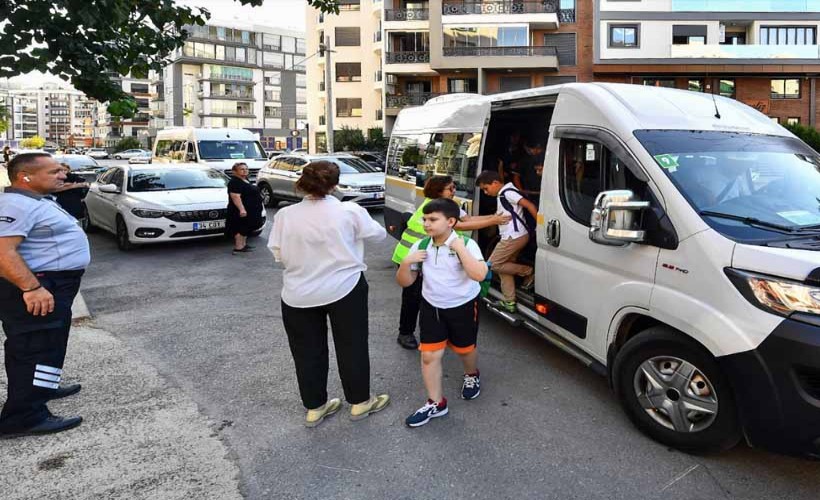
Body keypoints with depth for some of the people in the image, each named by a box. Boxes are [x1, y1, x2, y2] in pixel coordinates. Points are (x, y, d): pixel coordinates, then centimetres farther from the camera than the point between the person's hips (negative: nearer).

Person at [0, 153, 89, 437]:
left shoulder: (37, 201, 14)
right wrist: (31, 287, -34)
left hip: (53, 285, 11)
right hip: (36, 289, -11)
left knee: (41, 346, 23)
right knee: (36, 350, -7)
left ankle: (42, 388, 39)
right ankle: (24, 418, -2)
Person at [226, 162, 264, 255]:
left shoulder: (245, 180, 15)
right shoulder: (234, 182, -17)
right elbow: (235, 196, -25)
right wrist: (241, 209, -33)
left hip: (250, 211, 10)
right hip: (242, 211, -10)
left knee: (246, 228, 16)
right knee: (241, 228, -8)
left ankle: (243, 244, 24)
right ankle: (238, 247, -6)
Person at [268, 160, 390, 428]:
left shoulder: (285, 215, -8)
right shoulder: (349, 211, -12)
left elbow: (278, 254, -1)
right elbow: (378, 234, 3)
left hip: (298, 294, 2)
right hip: (345, 289, -2)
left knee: (307, 352, 16)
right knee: (352, 346, 15)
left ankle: (315, 407, 29)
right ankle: (359, 402, 29)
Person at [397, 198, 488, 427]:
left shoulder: (466, 244, -19)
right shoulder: (420, 246, -6)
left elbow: (479, 274, -34)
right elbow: (404, 282, 0)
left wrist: (459, 249, -33)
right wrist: (406, 262, -20)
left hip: (463, 307, -3)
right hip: (432, 307, 3)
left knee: (464, 349, 18)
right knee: (429, 355, 1)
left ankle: (471, 376, 52)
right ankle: (435, 403, 16)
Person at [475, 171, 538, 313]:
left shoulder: (507, 192, -15)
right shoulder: (503, 194, 15)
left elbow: (529, 205, -21)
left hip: (514, 237, -10)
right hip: (513, 236, 10)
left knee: (493, 264, -1)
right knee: (503, 266, 14)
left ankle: (528, 272, 3)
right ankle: (509, 302, 17)